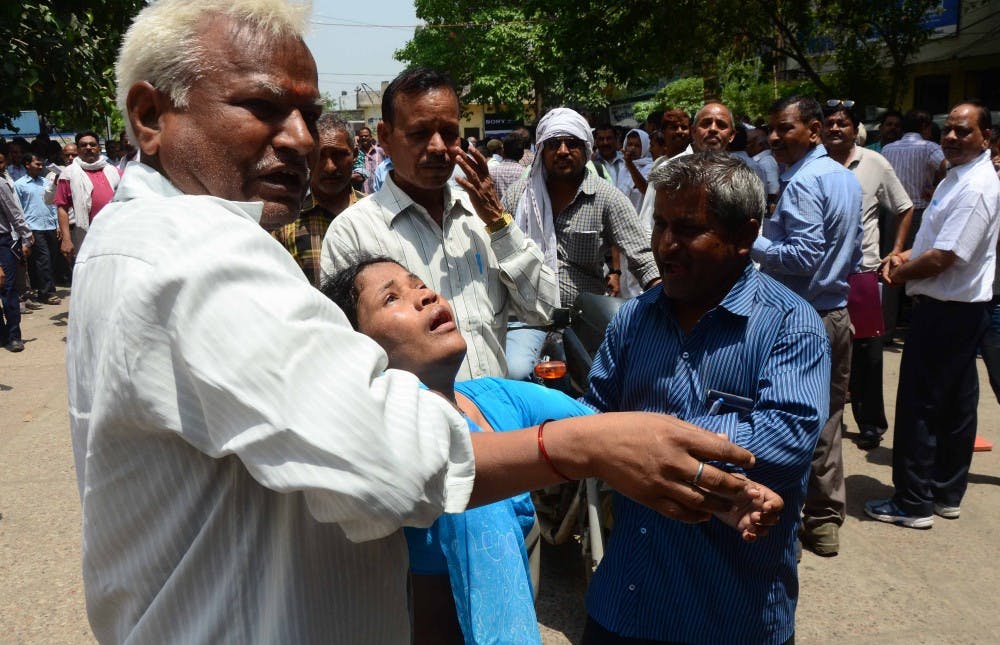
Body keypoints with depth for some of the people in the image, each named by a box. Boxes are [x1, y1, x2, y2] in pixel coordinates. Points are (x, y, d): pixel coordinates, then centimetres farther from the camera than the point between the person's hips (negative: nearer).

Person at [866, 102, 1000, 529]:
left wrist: (901, 274, -7)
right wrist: (906, 257, 6)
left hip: (945, 312, -10)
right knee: (955, 405, 15)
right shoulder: (960, 177, 13)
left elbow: (942, 258, -24)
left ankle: (914, 503, 8)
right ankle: (947, 494, 27)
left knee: (919, 406, -2)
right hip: (960, 307, 10)